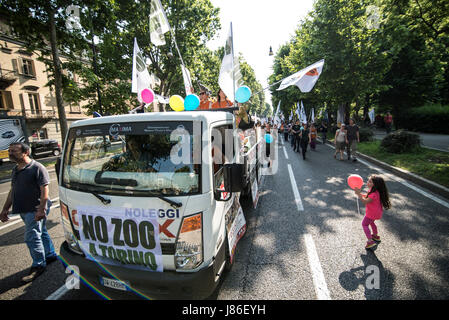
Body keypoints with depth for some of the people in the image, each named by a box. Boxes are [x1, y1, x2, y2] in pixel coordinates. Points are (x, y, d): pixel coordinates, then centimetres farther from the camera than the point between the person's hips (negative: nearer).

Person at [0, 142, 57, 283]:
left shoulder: (37, 168, -14)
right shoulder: (15, 170, 13)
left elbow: (44, 190, -19)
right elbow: (12, 191, 20)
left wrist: (41, 210, -24)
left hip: (35, 211, -8)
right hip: (24, 210, 8)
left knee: (32, 238, -5)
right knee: (42, 233, 18)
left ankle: (38, 265, 9)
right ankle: (50, 255, 32)